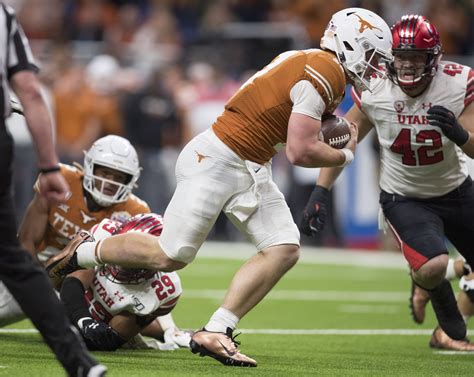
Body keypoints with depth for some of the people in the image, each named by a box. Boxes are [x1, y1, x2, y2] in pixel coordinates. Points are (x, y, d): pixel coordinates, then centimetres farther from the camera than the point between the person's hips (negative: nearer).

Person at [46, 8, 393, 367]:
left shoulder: (306, 63, 12)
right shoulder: (326, 74, -18)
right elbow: (301, 152, -20)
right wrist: (345, 155, -2)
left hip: (251, 170, 10)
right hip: (216, 161, -10)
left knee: (284, 250, -3)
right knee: (170, 256, -4)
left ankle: (215, 333, -3)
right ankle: (82, 253, 19)